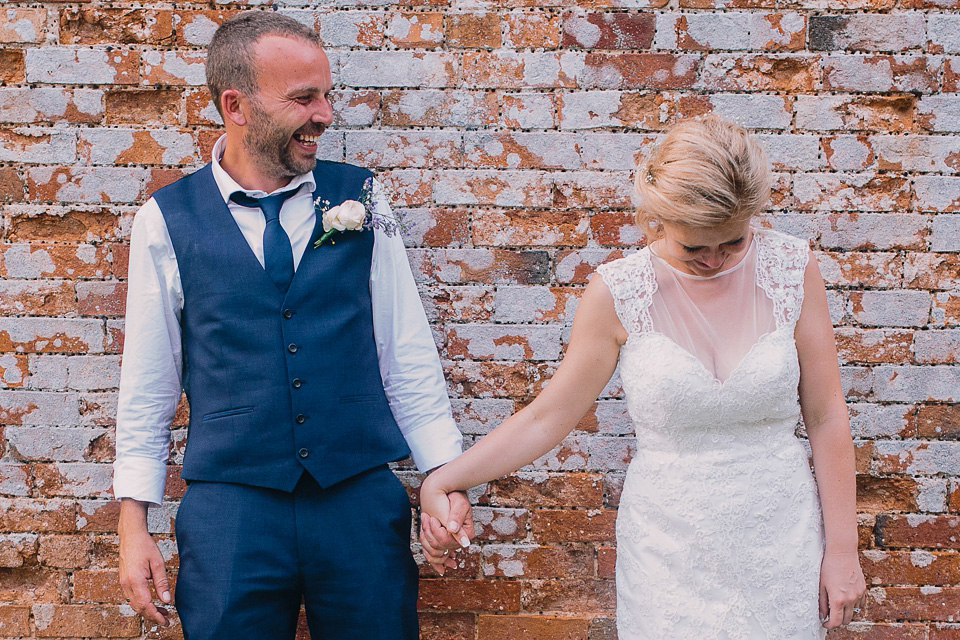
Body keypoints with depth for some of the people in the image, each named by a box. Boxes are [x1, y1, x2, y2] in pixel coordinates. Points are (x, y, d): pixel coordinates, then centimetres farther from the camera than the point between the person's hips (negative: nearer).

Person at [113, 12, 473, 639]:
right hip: (229, 509, -1)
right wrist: (134, 525, 3)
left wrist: (445, 475, 1)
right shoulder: (167, 220, 0)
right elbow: (148, 383, 5)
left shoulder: (359, 199, 3)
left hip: (362, 498, 1)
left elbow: (408, 351, 5)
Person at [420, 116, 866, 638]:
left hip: (779, 545, 1)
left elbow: (826, 418, -1)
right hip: (668, 550, -1)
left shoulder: (791, 270, -6)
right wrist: (440, 483, -7)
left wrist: (842, 549, -1)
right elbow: (548, 417, -1)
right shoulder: (618, 293, -9)